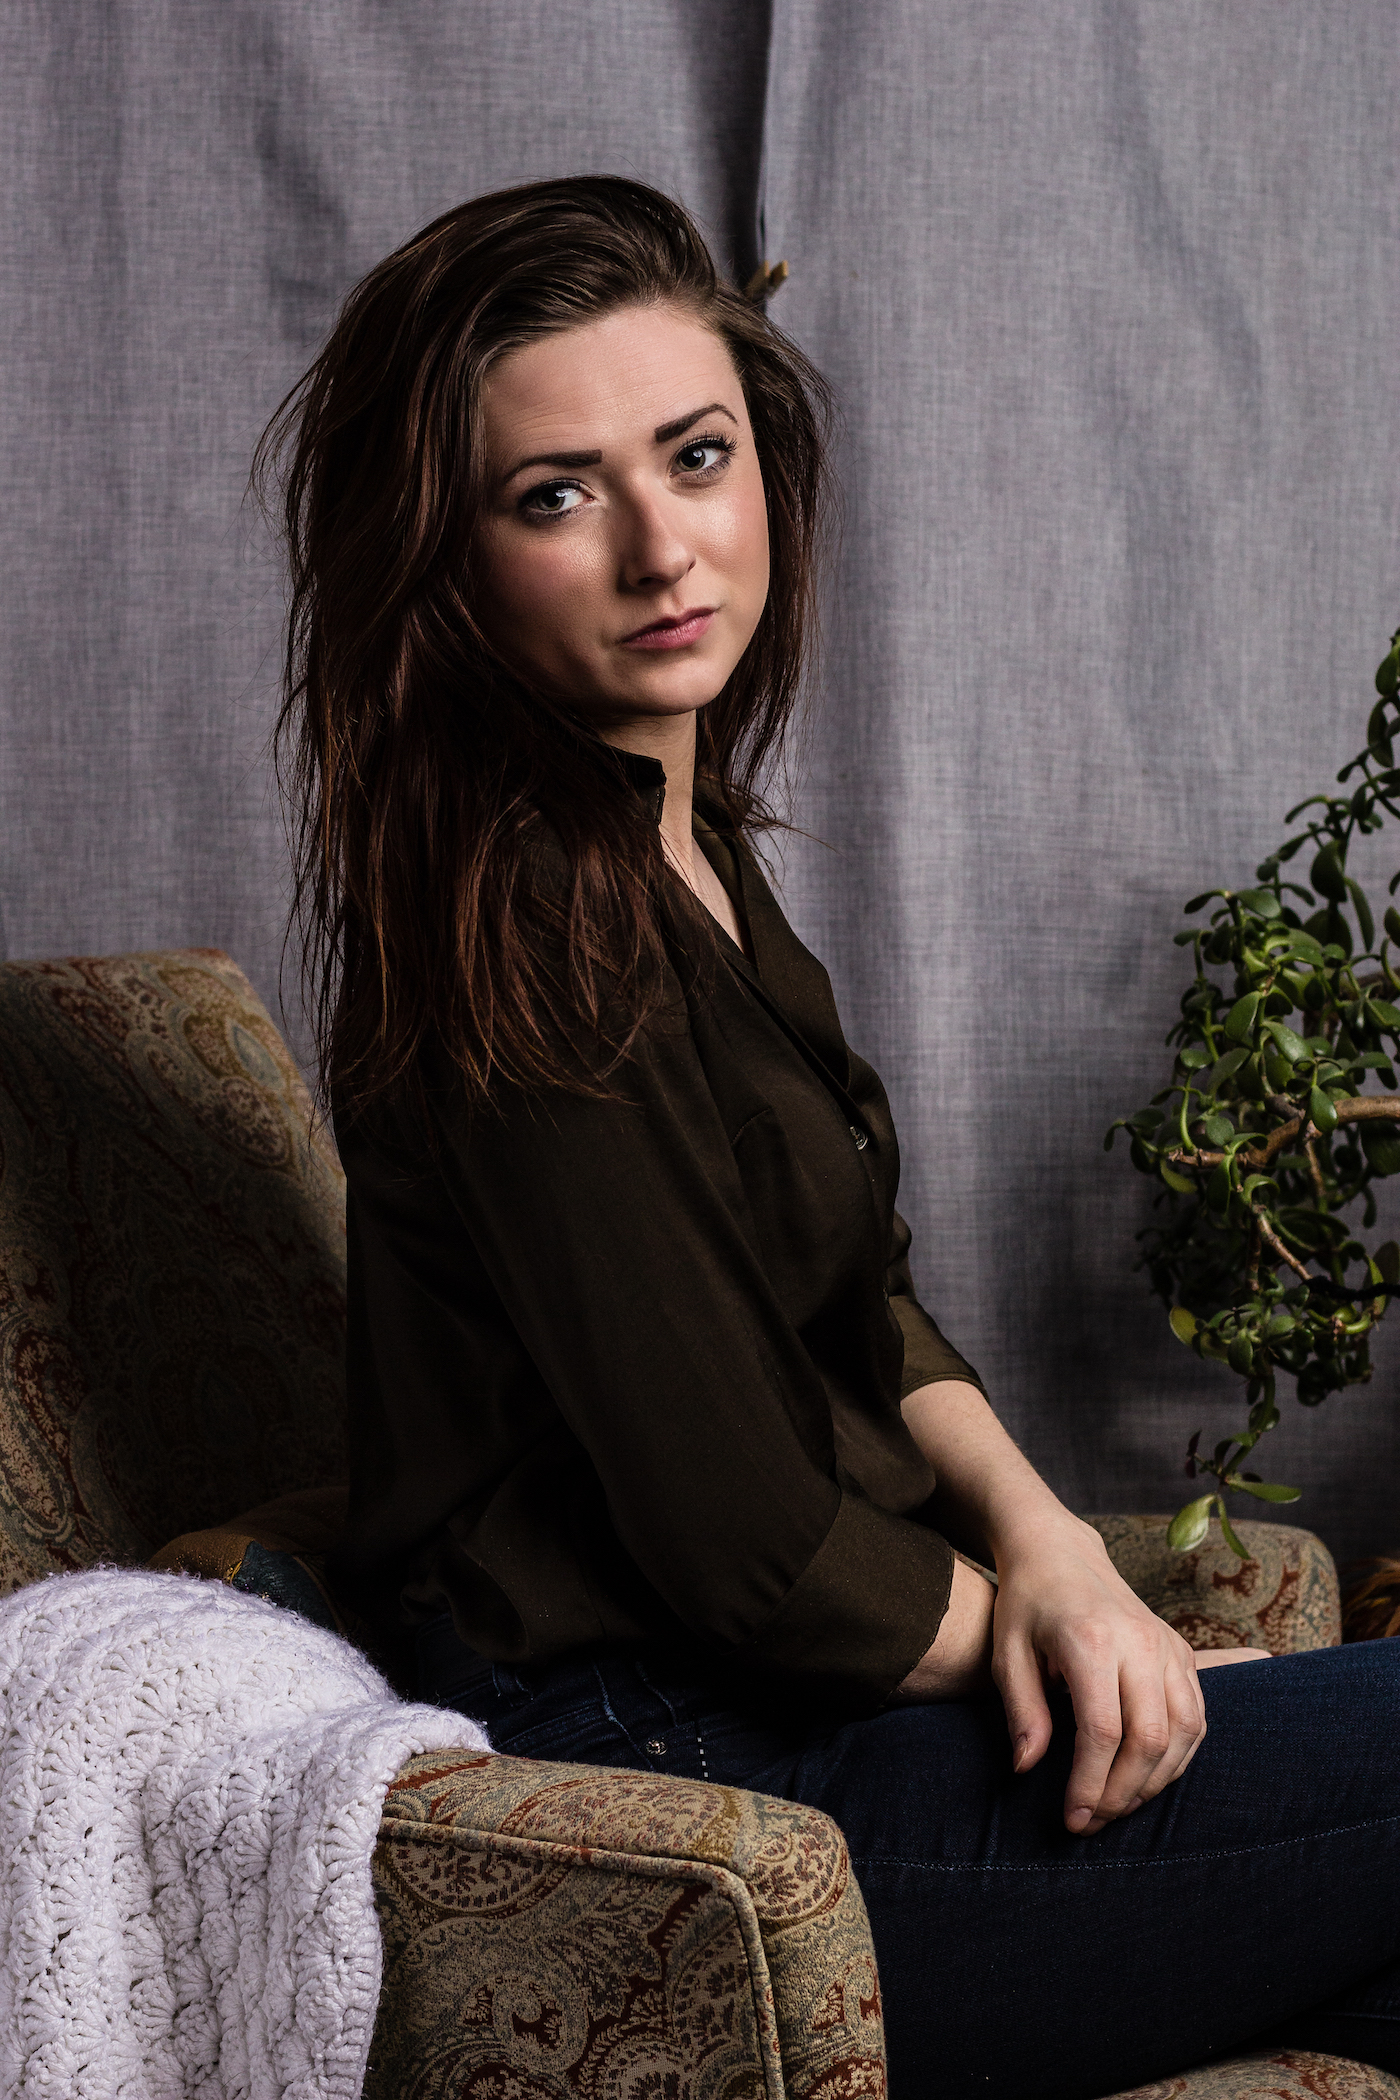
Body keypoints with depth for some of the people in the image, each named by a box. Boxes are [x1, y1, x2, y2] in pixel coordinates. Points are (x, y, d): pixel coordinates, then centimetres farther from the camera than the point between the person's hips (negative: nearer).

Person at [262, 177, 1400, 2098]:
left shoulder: (676, 834, 8)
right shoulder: (533, 932, -21)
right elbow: (750, 1556, -22)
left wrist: (1037, 1532, -5)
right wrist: (1044, 1604, -6)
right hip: (683, 1791, -8)